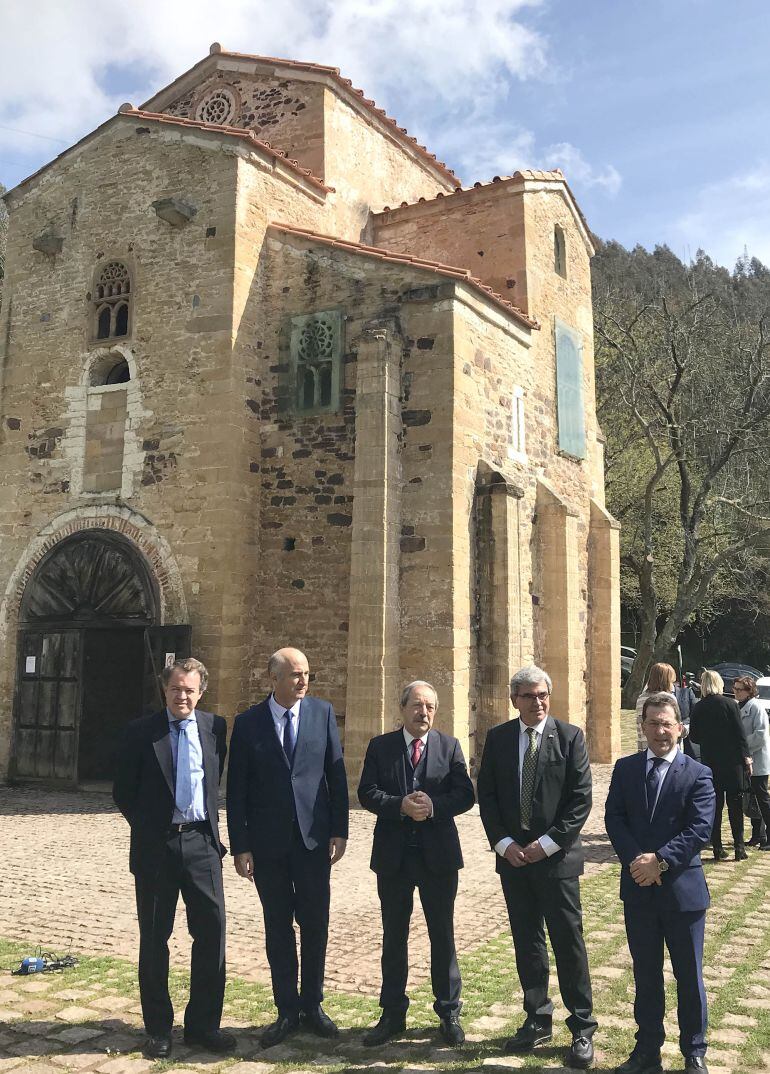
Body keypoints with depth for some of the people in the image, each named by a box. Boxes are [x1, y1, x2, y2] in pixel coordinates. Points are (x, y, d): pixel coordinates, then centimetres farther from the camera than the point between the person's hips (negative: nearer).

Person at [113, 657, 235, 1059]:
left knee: (212, 933, 3)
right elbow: (123, 791, 4)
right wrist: (147, 827, 3)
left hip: (201, 843, 2)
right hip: (155, 846, -2)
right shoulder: (141, 731, -3)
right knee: (154, 939, 9)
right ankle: (158, 1029, 24)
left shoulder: (215, 727, 4)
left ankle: (203, 1025, 18)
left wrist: (211, 826, 9)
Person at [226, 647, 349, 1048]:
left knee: (315, 925, 8)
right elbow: (237, 790, -1)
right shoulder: (248, 723, -3)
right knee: (278, 927, 10)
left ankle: (312, 1004, 25)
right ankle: (287, 1010, 23)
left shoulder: (322, 712, 0)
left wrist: (339, 830, -1)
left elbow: (336, 774, 2)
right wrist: (240, 846, -4)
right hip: (268, 842, 0)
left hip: (314, 837, 1)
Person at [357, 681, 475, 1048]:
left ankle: (449, 1013, 25)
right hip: (393, 855, 1)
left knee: (443, 935, 10)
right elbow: (367, 793, -6)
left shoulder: (449, 746, 1)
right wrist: (401, 806, -21)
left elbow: (465, 794, -5)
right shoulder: (380, 746, 1)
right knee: (394, 937, 12)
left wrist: (434, 805, -22)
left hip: (438, 854, 0)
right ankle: (392, 1014, 25)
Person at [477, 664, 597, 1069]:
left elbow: (581, 799, -7)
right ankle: (537, 1020, 26)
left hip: (556, 856, -3)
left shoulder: (570, 737, -5)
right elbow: (486, 794, 4)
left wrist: (547, 843, -12)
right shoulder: (498, 738, 3)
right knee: (526, 940, 12)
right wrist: (504, 843, -6)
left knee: (568, 941, 0)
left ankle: (583, 1028, 12)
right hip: (512, 854, 3)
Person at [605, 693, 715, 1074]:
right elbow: (614, 819, -2)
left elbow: (699, 829, -13)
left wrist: (660, 860, -20)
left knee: (689, 977, 10)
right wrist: (637, 859, -16)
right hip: (638, 889, 2)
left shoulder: (698, 773, -5)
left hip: (683, 888, -2)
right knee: (645, 976, 14)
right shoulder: (625, 769, 4)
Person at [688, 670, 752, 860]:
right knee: (735, 804, 7)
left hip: (709, 762, 2)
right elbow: (740, 733, -8)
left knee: (714, 804, 8)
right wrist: (746, 758, -2)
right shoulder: (729, 704, -8)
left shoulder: (698, 709, -1)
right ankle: (739, 847, 7)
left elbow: (694, 737, 5)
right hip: (732, 761, -2)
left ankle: (718, 848, 9)